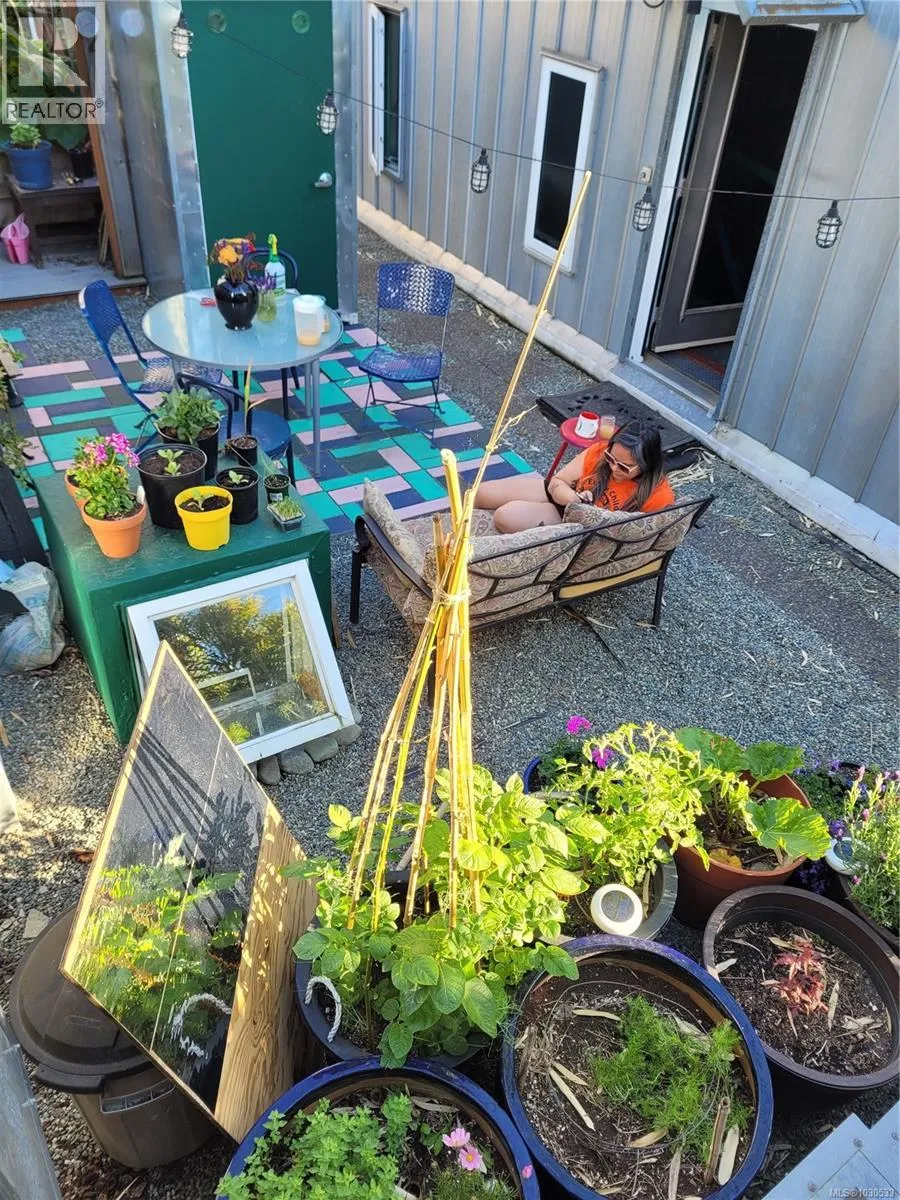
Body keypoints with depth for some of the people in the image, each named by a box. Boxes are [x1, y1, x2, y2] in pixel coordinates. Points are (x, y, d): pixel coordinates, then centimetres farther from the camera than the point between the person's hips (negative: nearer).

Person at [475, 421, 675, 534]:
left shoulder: (659, 495, -24)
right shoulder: (600, 451, -13)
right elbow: (557, 482, -5)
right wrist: (575, 498, -28)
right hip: (563, 496, 5)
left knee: (505, 517, -25)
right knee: (482, 494, -5)